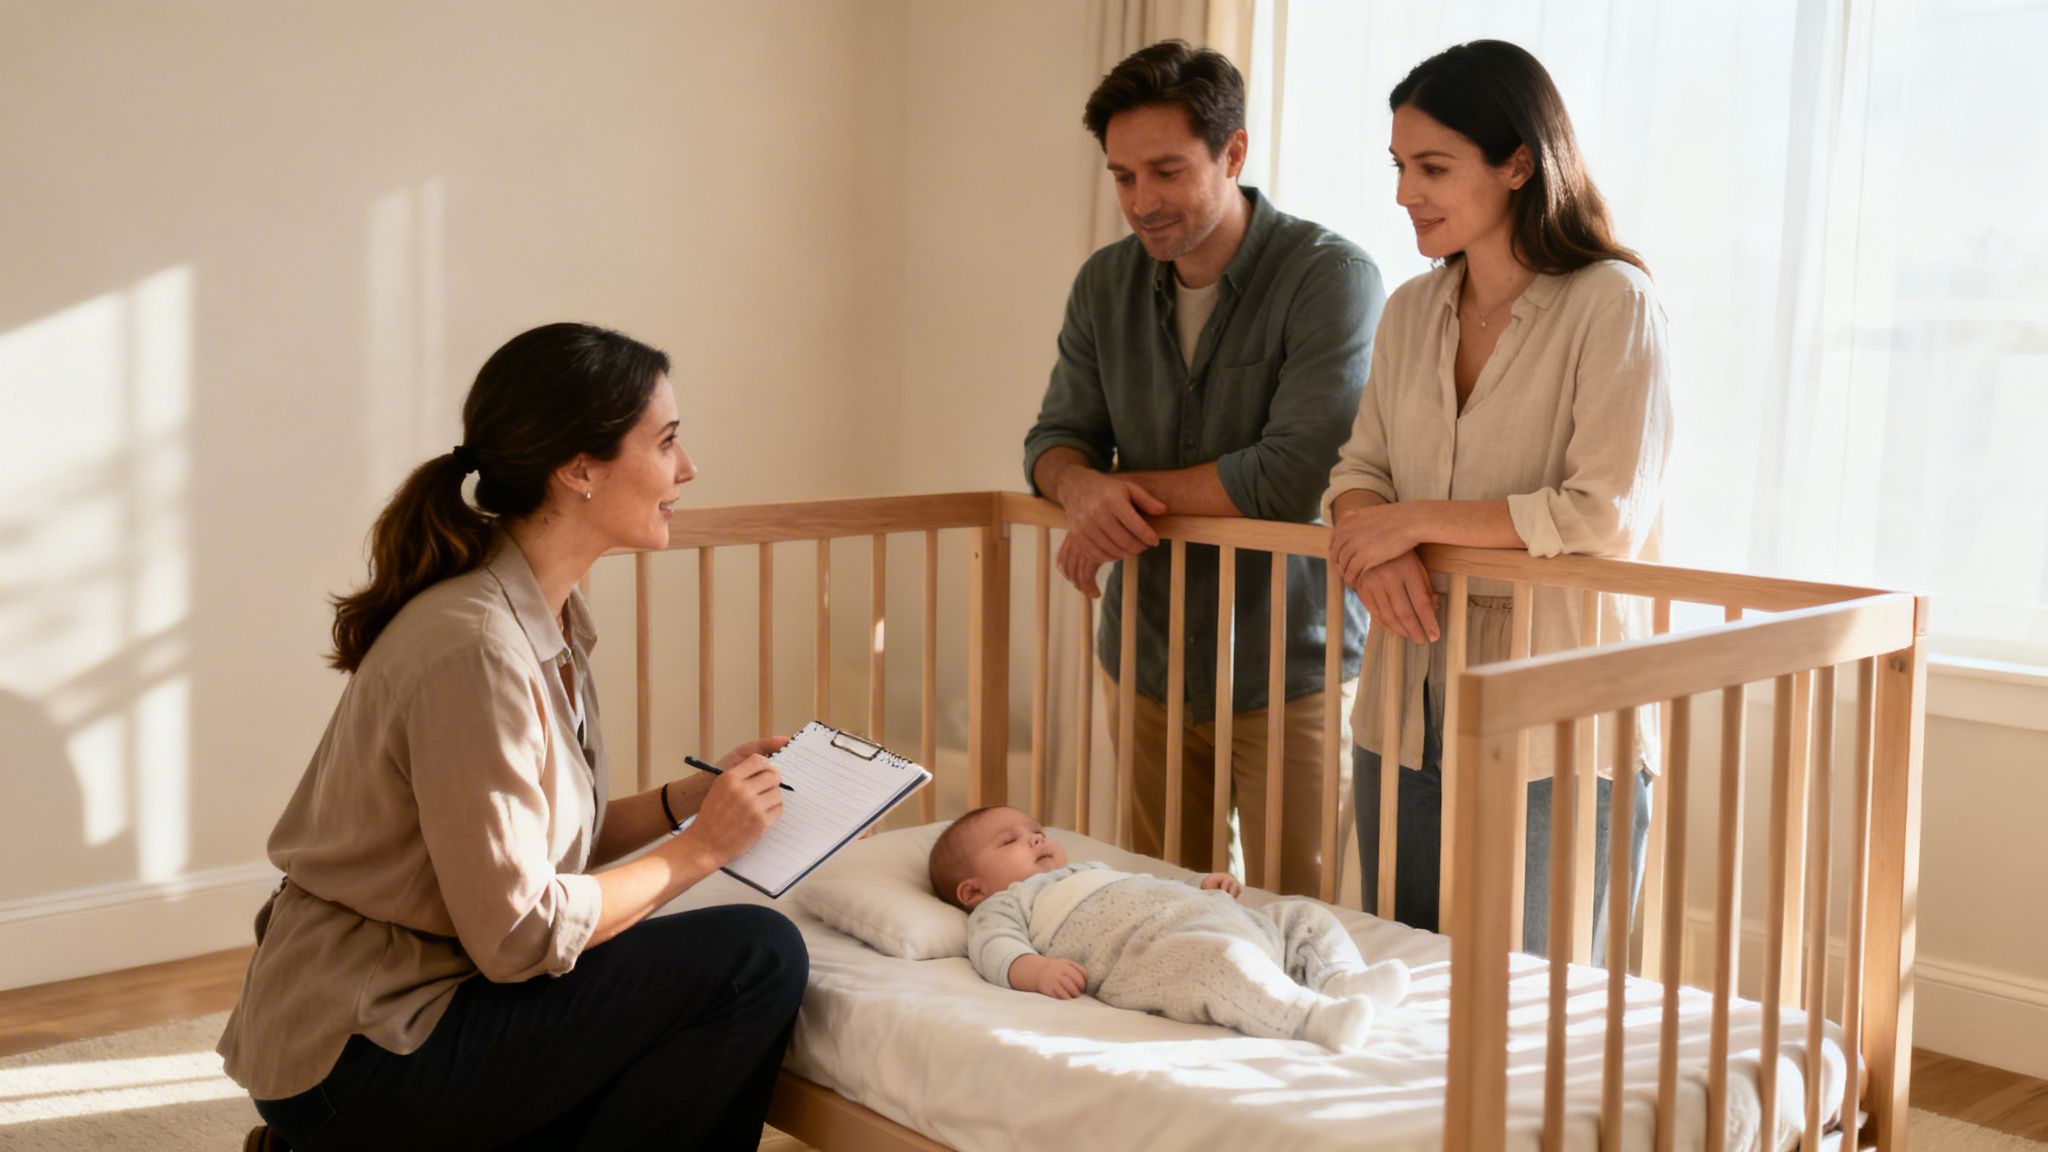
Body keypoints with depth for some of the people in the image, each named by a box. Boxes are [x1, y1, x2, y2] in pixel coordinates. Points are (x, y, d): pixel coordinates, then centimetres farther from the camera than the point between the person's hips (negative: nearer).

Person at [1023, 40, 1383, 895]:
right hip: (1148, 660, 5)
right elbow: (1055, 439, 7)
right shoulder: (1106, 285, 6)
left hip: (1286, 672, -5)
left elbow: (1294, 475, -23)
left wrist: (1132, 489, -13)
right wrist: (1083, 487, -17)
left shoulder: (1330, 277, -14)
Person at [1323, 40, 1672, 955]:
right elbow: (1357, 468, 11)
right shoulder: (1410, 311, 10)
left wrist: (1417, 519, -14)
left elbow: (1607, 512, -16)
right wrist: (1372, 540, -11)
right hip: (1405, 717, 6)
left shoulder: (1612, 303, -8)